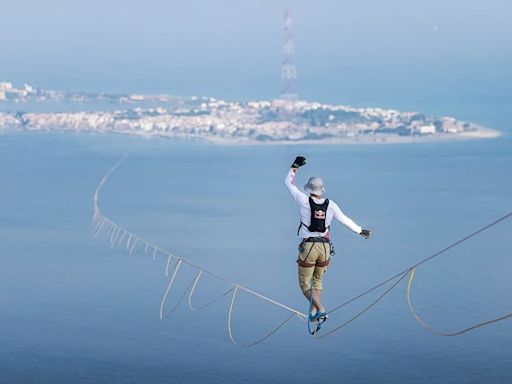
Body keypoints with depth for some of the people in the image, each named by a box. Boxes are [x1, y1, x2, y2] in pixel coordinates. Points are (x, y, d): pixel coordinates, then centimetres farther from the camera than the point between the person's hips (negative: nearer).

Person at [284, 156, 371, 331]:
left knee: (305, 283, 4)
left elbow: (289, 183, 5)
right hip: (325, 247, 4)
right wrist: (360, 231, 27)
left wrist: (295, 166, 18)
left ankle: (320, 310, -14)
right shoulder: (330, 205, 1)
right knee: (317, 280, 22)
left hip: (308, 247, -4)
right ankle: (313, 312, 26)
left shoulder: (304, 201, -7)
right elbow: (345, 220, 12)